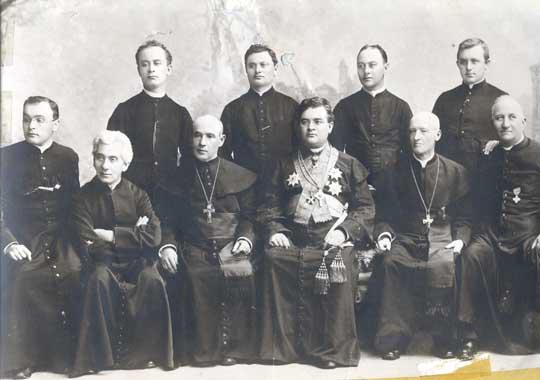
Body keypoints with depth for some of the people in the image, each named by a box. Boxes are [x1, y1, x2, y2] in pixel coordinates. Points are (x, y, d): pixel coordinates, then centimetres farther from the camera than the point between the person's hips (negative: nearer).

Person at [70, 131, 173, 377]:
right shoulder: (85, 197, -2)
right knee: (99, 280, -34)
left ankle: (144, 351, -15)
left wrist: (112, 235, -14)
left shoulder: (137, 195, 2)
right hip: (104, 262, -1)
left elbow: (153, 237, -12)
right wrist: (132, 235, -11)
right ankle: (102, 354, -20)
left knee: (152, 280, -31)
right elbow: (88, 247, -12)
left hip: (137, 262, 1)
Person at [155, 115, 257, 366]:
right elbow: (167, 220, 11)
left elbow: (249, 216, 13)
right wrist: (168, 245, -4)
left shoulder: (241, 176, 12)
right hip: (194, 249, 0)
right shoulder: (178, 176, 12)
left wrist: (245, 238, -5)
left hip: (230, 248, 0)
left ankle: (234, 348, -12)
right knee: (195, 277, -25)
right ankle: (202, 349, -11)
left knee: (240, 273, -25)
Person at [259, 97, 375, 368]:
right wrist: (275, 230, -2)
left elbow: (365, 208, 9)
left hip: (333, 241, -2)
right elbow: (271, 206, 17)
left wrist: (344, 231, -8)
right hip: (294, 241, 2)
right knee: (273, 257, -29)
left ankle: (336, 349, -20)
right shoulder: (286, 166, 20)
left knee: (339, 264, -33)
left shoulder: (348, 165, 14)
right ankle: (281, 345, -19)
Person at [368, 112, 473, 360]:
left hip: (441, 237, -1)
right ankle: (392, 338, -25)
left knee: (443, 266, -34)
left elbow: (464, 216, 11)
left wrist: (460, 239, -7)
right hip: (405, 238, 1)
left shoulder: (456, 172, 10)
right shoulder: (394, 172, 11)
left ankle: (444, 340, -18)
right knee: (389, 262, -32)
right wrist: (383, 234, -7)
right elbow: (383, 214, 12)